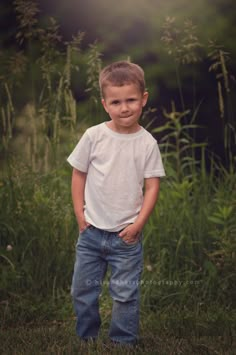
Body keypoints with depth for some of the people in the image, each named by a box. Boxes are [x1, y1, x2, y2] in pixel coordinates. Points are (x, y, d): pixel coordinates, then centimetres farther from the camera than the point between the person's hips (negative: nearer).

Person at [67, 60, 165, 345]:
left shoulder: (147, 143, -7)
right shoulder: (94, 136, -6)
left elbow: (152, 186, -4)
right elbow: (78, 174, 3)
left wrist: (138, 224, -11)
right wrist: (80, 216, -1)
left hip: (126, 235, -2)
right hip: (91, 231, 2)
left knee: (125, 295, 5)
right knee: (83, 290, 13)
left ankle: (123, 344, 19)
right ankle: (86, 340, 30)